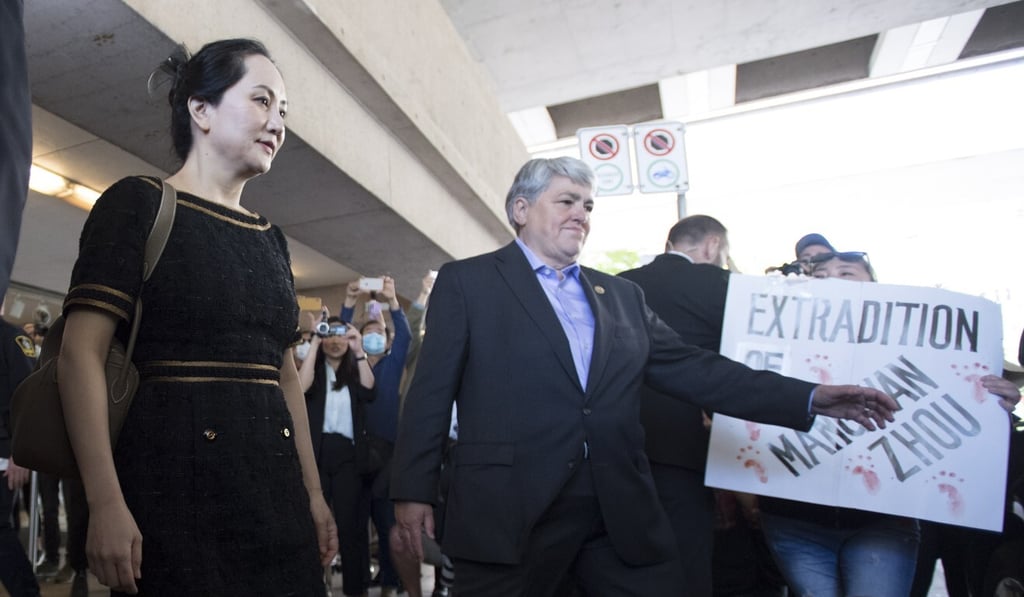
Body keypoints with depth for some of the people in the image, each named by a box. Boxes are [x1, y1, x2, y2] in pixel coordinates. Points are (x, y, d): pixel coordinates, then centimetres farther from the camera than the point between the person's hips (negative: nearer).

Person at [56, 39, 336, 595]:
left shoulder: (270, 238, 13)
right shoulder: (138, 204, -3)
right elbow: (81, 354, -11)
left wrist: (313, 492, 11)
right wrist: (106, 503, -19)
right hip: (174, 479, -6)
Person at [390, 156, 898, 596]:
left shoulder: (621, 295, 15)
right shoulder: (467, 282, 3)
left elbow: (688, 368, 11)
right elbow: (432, 390, -1)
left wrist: (808, 398, 5)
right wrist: (413, 490, -6)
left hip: (622, 516, 4)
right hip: (509, 512, -3)